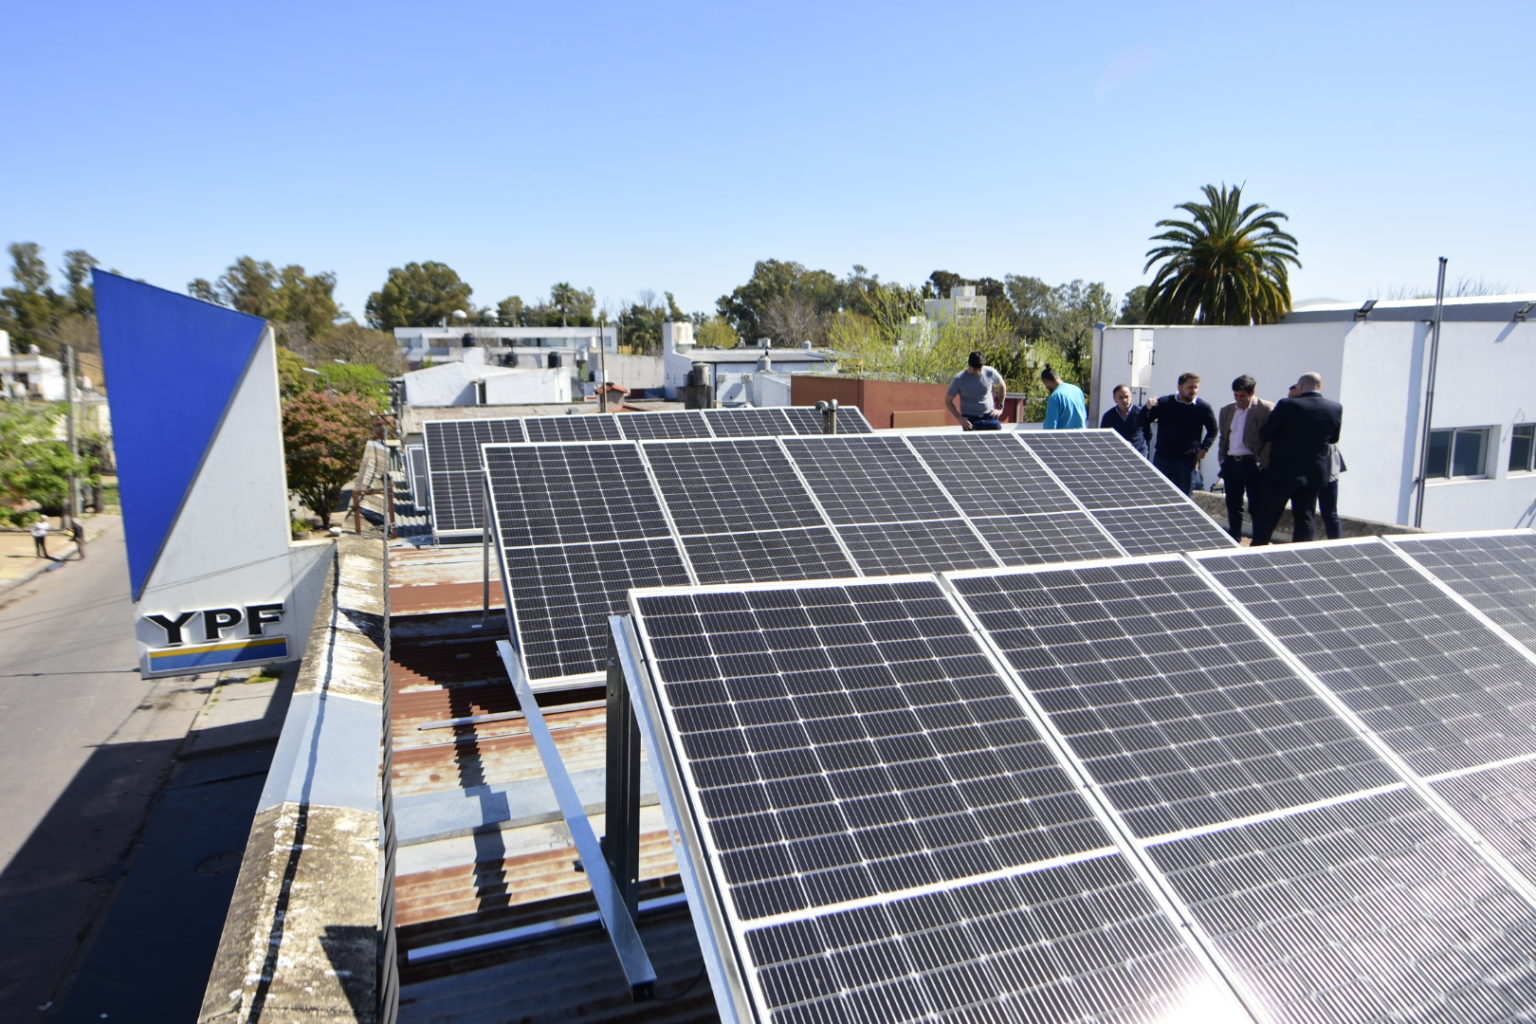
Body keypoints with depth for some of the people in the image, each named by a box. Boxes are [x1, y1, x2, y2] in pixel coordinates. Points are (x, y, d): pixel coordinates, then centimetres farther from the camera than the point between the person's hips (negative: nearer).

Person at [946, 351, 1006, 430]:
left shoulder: (990, 372, -6)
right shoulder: (959, 379, -12)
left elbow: (1002, 387, 13)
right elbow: (948, 401, -4)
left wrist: (999, 407, 7)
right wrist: (959, 418, -13)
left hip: (989, 416, 2)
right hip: (970, 419, -2)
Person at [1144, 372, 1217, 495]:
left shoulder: (1203, 407, -3)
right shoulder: (1164, 403, -3)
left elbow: (1212, 430, 11)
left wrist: (1204, 448, -2)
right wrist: (1147, 409, -20)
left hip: (1187, 461, 0)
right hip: (1162, 458, 0)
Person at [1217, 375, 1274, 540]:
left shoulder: (1267, 409, -6)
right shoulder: (1226, 411, 13)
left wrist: (1262, 463, -13)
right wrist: (1222, 459, 11)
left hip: (1253, 464, -6)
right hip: (1231, 463, 6)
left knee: (1256, 508, -2)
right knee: (1233, 505, 12)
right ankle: (1234, 541, 22)